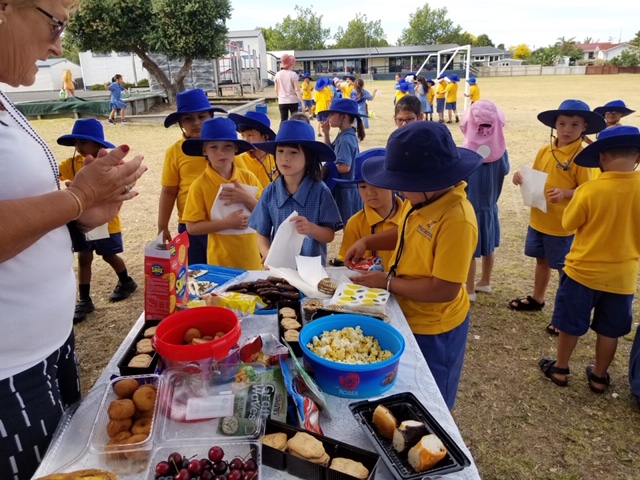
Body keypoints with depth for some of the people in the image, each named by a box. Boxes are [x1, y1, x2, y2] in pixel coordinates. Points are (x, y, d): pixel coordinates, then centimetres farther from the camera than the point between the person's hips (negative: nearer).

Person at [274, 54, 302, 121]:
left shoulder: (278, 74, 2)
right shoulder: (293, 74, -7)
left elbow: (276, 90, 7)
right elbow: (297, 89, -11)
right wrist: (302, 102, -10)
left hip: (282, 102, 3)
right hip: (293, 101, -2)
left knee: (283, 121, 5)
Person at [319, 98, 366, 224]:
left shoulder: (345, 139, -21)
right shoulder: (345, 135, 7)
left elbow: (344, 167, -29)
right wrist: (326, 133, 7)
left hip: (345, 189, -10)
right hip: (347, 186, 10)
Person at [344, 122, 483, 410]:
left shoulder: (456, 219, -32)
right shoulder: (425, 200, -7)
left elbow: (444, 290, -31)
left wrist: (386, 282, -22)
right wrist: (368, 242, -2)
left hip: (433, 331, -8)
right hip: (407, 316, 8)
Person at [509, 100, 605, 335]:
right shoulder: (545, 151, 3)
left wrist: (564, 193, -31)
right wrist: (522, 177, -7)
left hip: (562, 225, -6)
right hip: (538, 219, 6)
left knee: (564, 268, 6)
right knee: (541, 260, 21)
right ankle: (537, 299, 39)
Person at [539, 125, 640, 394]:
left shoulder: (589, 190, -21)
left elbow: (568, 224, -7)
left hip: (583, 271, -3)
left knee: (570, 325, 15)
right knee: (609, 330, 18)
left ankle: (560, 369, 31)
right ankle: (599, 377, 34)